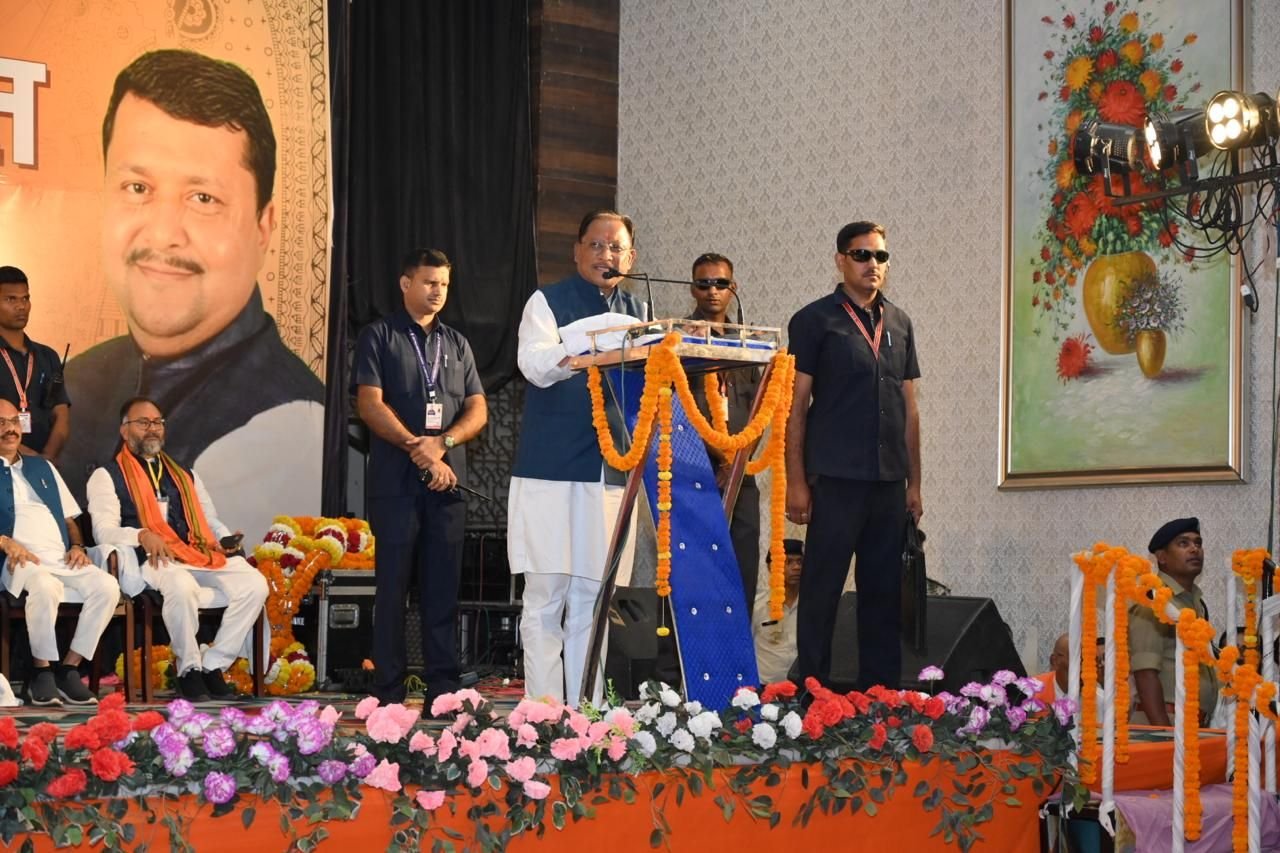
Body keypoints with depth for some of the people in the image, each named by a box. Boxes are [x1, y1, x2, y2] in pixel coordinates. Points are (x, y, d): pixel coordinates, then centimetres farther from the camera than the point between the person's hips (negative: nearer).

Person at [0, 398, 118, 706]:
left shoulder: (43, 467, 27)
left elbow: (69, 518, 26)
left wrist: (77, 546, 6)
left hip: (63, 559, 5)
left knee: (107, 586, -25)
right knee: (46, 586, -39)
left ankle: (69, 669, -18)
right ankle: (42, 672, -22)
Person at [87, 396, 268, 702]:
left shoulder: (186, 477, 31)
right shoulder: (107, 477, 14)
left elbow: (212, 522, 27)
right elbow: (104, 530, 0)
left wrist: (224, 540, 3)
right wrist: (143, 535, -19)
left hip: (201, 554, 5)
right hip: (154, 560, -5)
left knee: (254, 584, -23)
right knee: (182, 586, -40)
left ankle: (213, 665, -14)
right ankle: (188, 669, -20)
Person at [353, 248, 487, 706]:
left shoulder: (457, 344, 18)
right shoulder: (380, 336, 5)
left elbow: (477, 410, 12)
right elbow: (370, 404, -5)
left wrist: (442, 443, -7)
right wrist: (419, 449, -12)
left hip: (447, 480, 4)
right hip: (395, 480, -4)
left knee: (443, 587, 2)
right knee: (393, 586, -3)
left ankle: (443, 692, 4)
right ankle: (390, 694, 0)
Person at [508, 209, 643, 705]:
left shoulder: (635, 314, 17)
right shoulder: (548, 303, 0)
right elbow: (534, 362, -17)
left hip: (608, 473, 5)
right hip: (551, 472, -5)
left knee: (592, 599, 7)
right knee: (546, 598, -4)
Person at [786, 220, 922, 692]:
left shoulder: (899, 323, 15)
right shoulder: (815, 320, 0)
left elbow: (909, 406, 18)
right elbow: (796, 404, -3)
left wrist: (913, 481, 14)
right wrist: (796, 480, -9)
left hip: (889, 481, 5)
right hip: (836, 480, -5)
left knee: (883, 592, 8)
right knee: (821, 591, -2)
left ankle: (879, 692, 15)